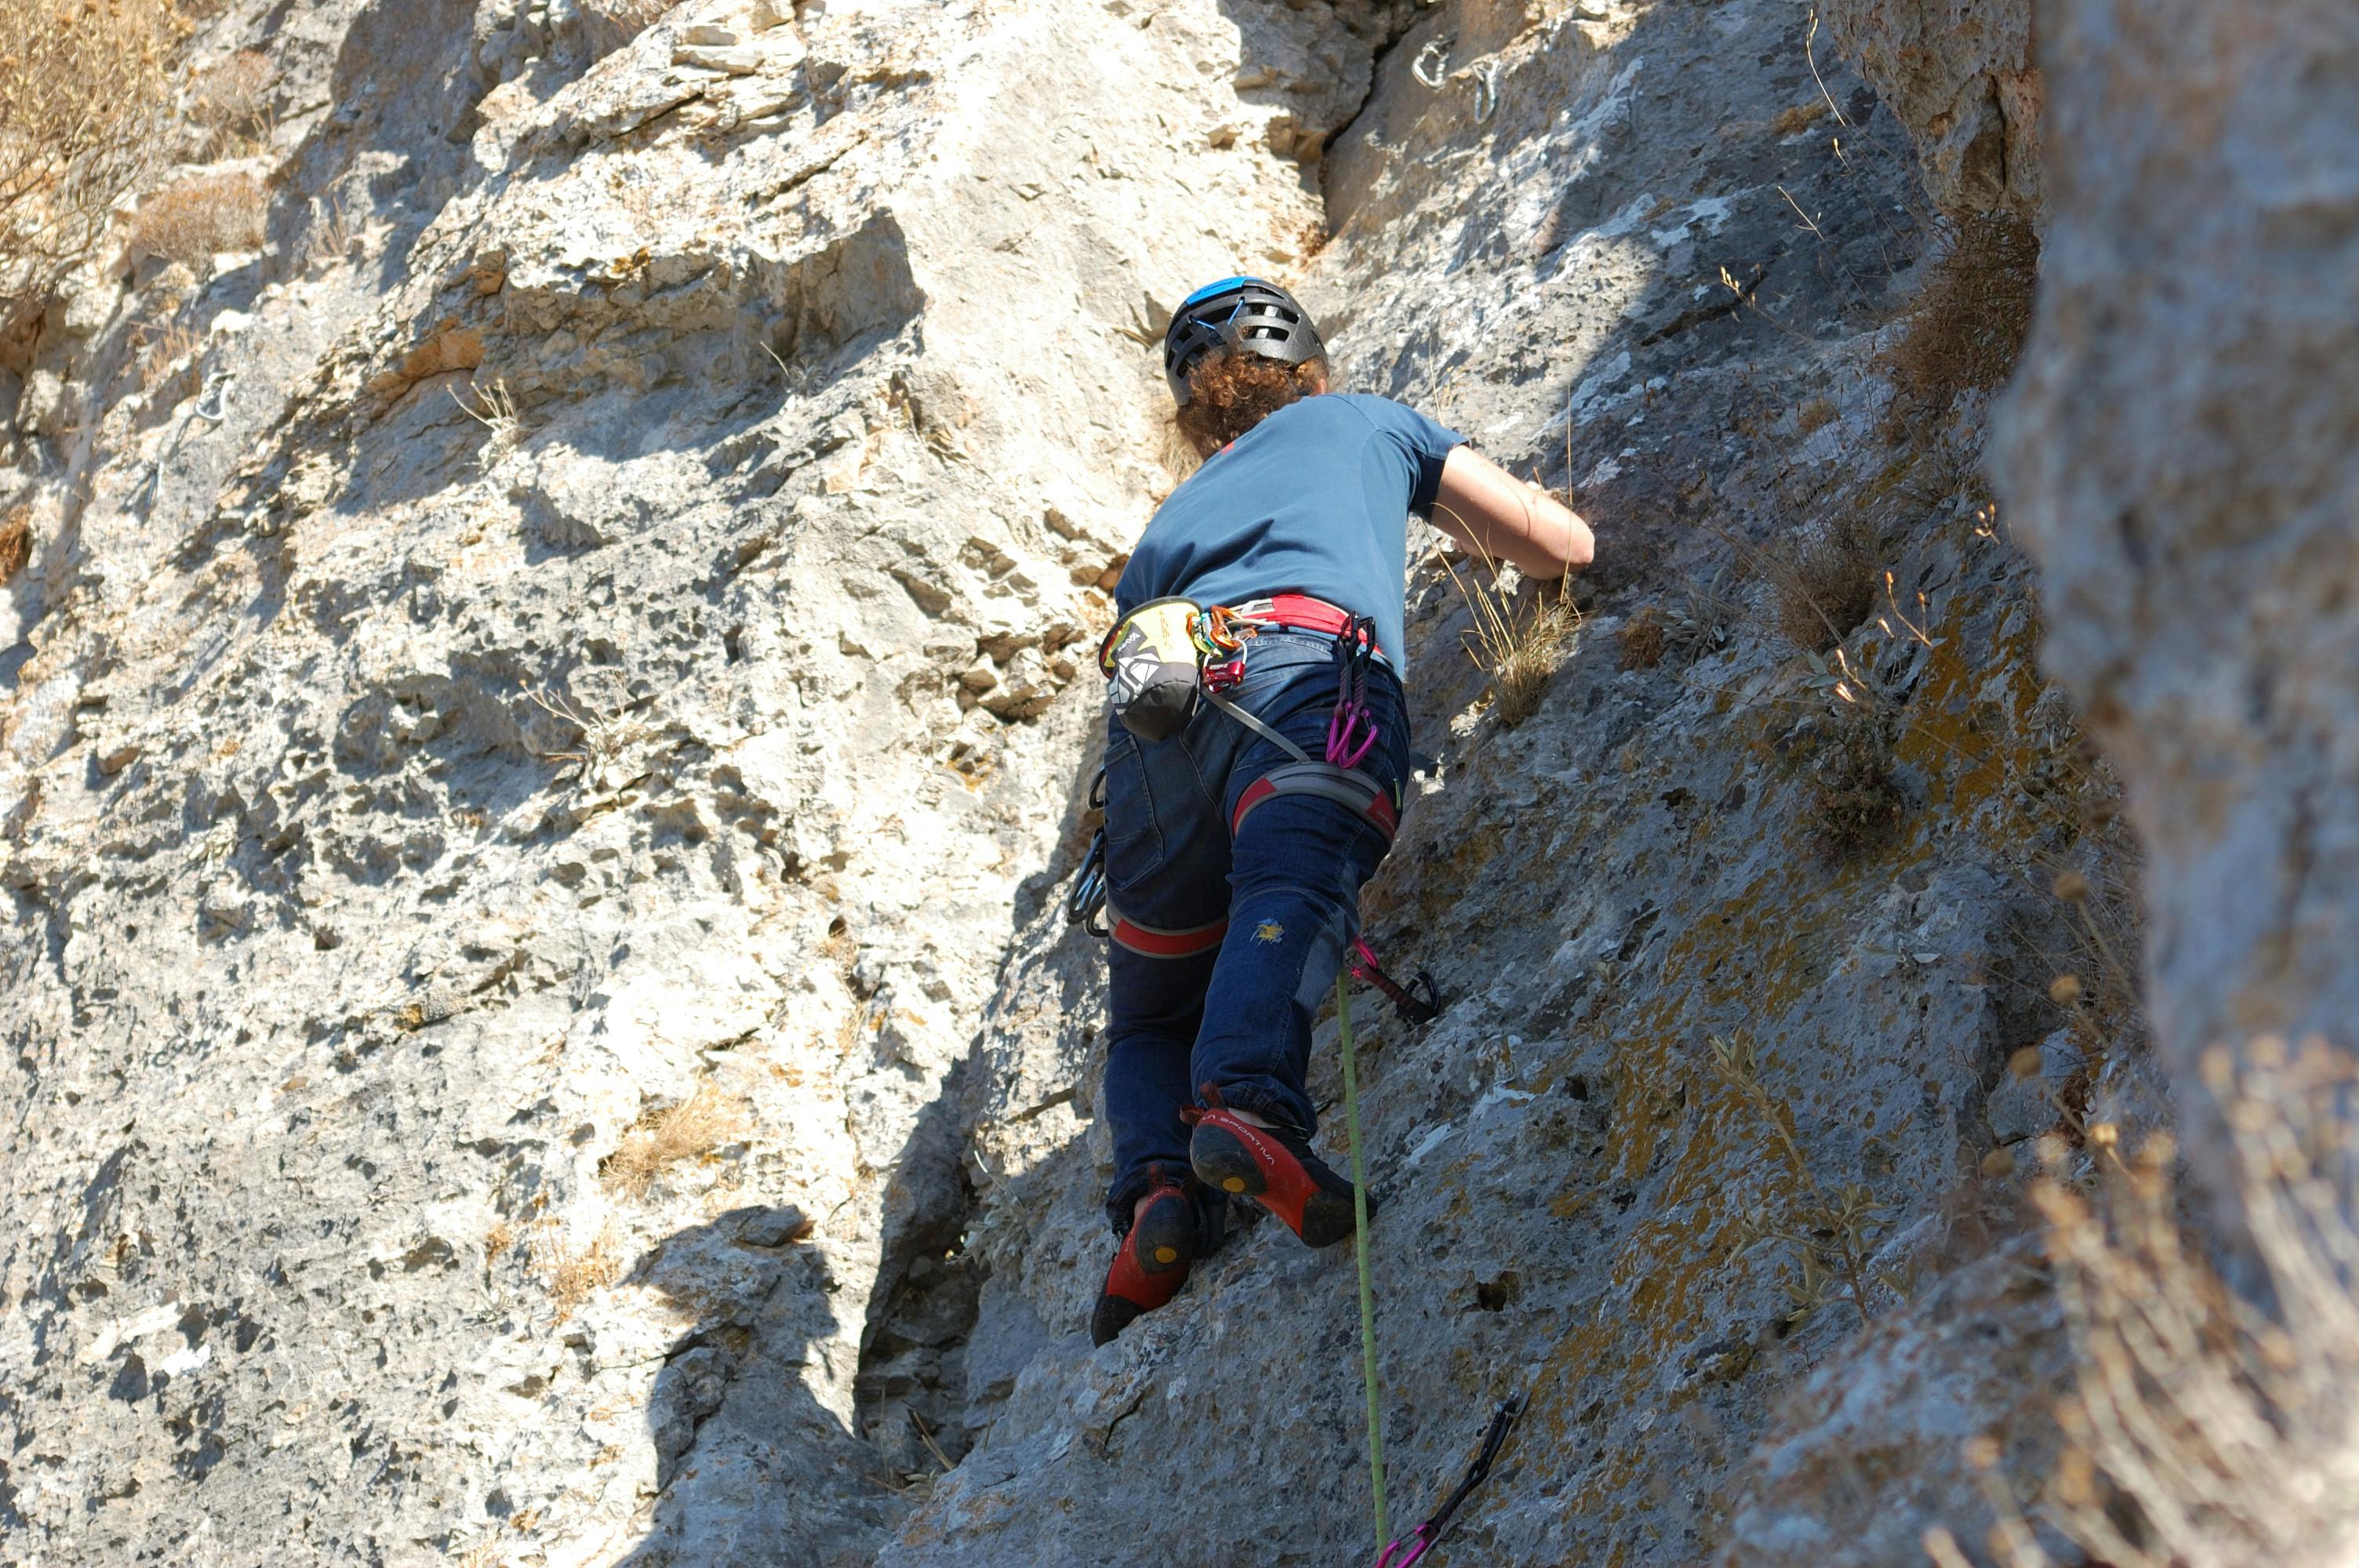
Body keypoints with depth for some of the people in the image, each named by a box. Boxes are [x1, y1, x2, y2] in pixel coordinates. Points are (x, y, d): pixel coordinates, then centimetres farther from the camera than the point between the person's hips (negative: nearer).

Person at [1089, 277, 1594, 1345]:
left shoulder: (1172, 515, 43)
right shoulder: (1363, 423, 36)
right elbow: (1566, 546, 36)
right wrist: (1476, 532, 59)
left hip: (1147, 699, 4)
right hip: (1300, 664, -4)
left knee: (1151, 1021, 16)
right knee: (1297, 883, -30)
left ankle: (1157, 1188, -14)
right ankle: (1249, 1101, -60)